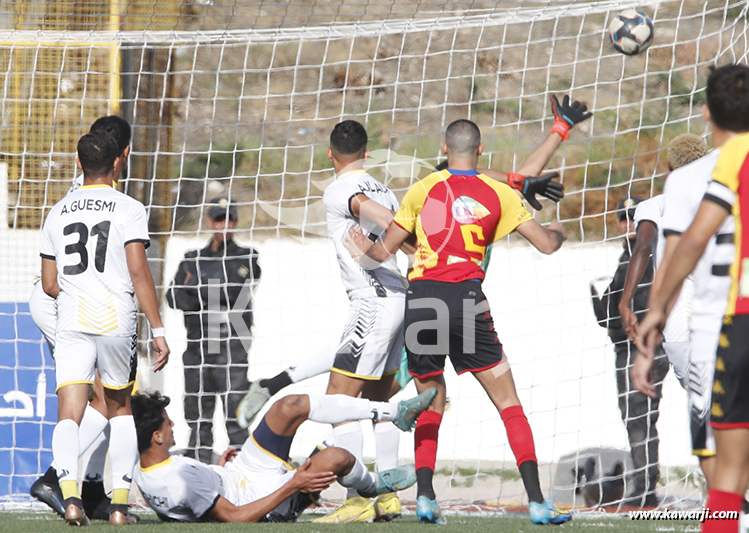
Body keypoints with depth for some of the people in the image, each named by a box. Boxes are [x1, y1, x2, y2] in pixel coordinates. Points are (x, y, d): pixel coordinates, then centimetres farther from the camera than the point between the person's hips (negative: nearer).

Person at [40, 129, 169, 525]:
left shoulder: (58, 214, 12)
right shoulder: (129, 210, 0)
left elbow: (49, 285, 15)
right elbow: (139, 272, -8)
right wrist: (157, 330, -5)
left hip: (71, 322, 1)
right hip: (116, 320, -1)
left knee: (69, 414, -4)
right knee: (120, 409, 17)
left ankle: (70, 494, -27)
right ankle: (120, 503, 11)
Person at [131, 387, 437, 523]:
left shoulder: (144, 471, -8)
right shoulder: (182, 480, -36)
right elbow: (234, 517, -31)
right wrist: (293, 485, -29)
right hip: (267, 499, -10)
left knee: (291, 407, -2)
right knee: (337, 458, -24)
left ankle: (394, 412, 8)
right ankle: (373, 485, 16)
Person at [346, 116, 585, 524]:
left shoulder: (423, 190, 8)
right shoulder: (498, 193, 6)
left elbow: (384, 251, 13)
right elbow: (547, 244, 10)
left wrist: (365, 250, 37)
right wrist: (558, 231, 34)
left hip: (419, 299, 2)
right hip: (465, 299, -2)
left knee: (430, 407, 17)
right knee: (509, 405, 3)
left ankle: (425, 498, 2)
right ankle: (536, 502, -6)